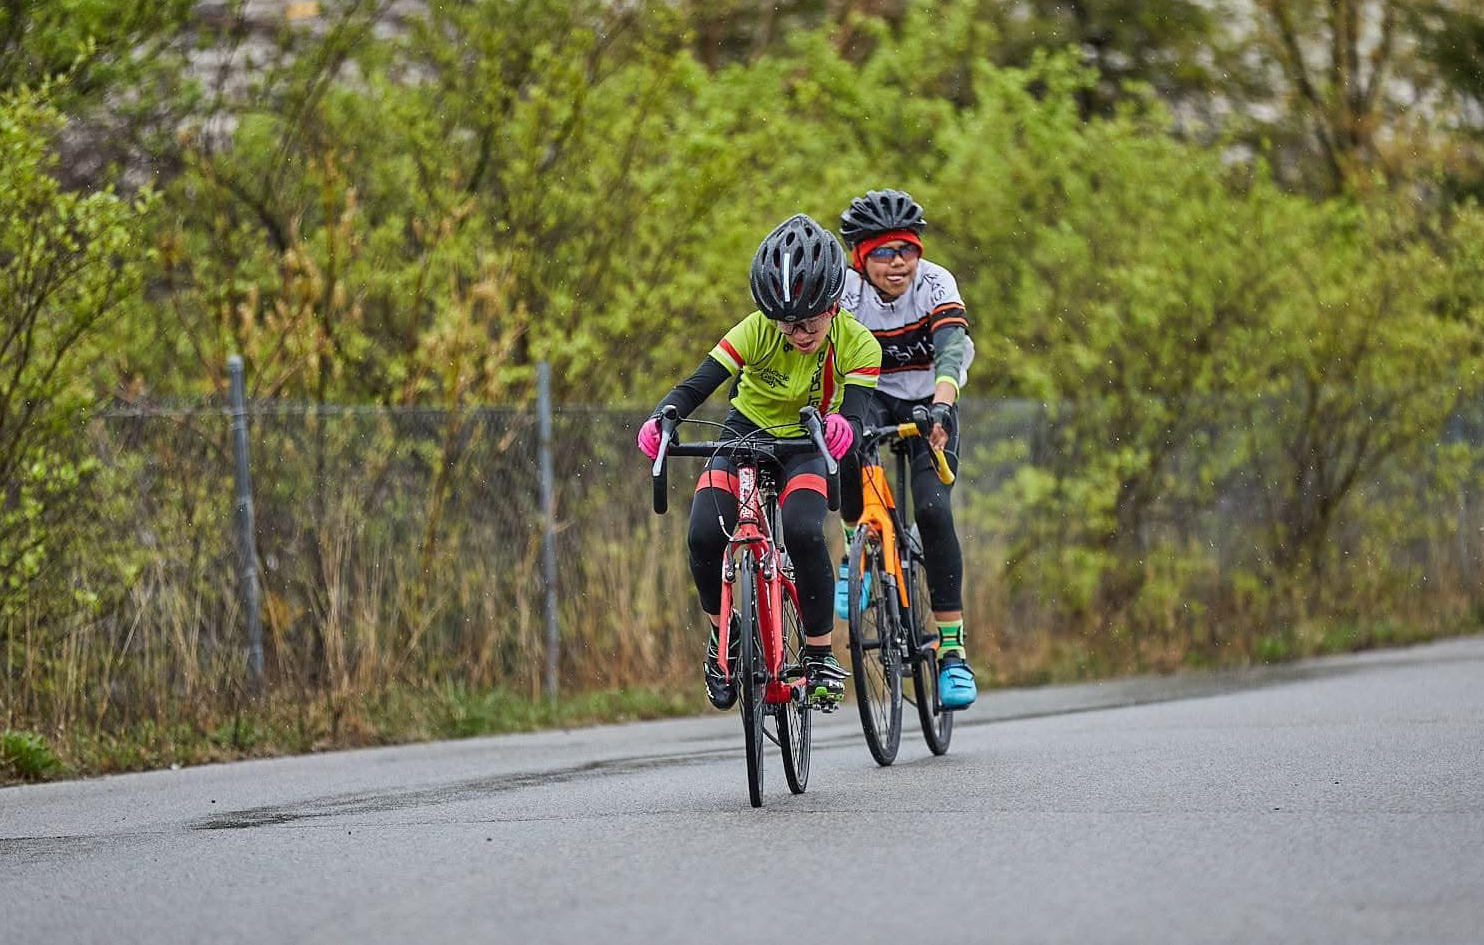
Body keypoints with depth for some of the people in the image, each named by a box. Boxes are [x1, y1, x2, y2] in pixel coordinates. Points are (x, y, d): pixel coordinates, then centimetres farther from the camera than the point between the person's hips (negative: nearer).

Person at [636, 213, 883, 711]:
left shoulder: (856, 345, -22)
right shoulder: (757, 330, -23)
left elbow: (854, 417, -32)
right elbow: (698, 384, -26)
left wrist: (842, 428, -57)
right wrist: (662, 418, -46)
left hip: (805, 447, -1)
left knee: (803, 533, -31)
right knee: (705, 536, -24)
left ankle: (820, 653, -14)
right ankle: (722, 635, 4)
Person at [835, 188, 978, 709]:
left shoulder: (934, 284, -24)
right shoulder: (845, 291, -20)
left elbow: (954, 347, -39)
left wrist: (941, 405, -58)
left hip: (929, 405, -1)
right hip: (873, 400, 1)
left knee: (933, 509, -22)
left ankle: (953, 650, -16)